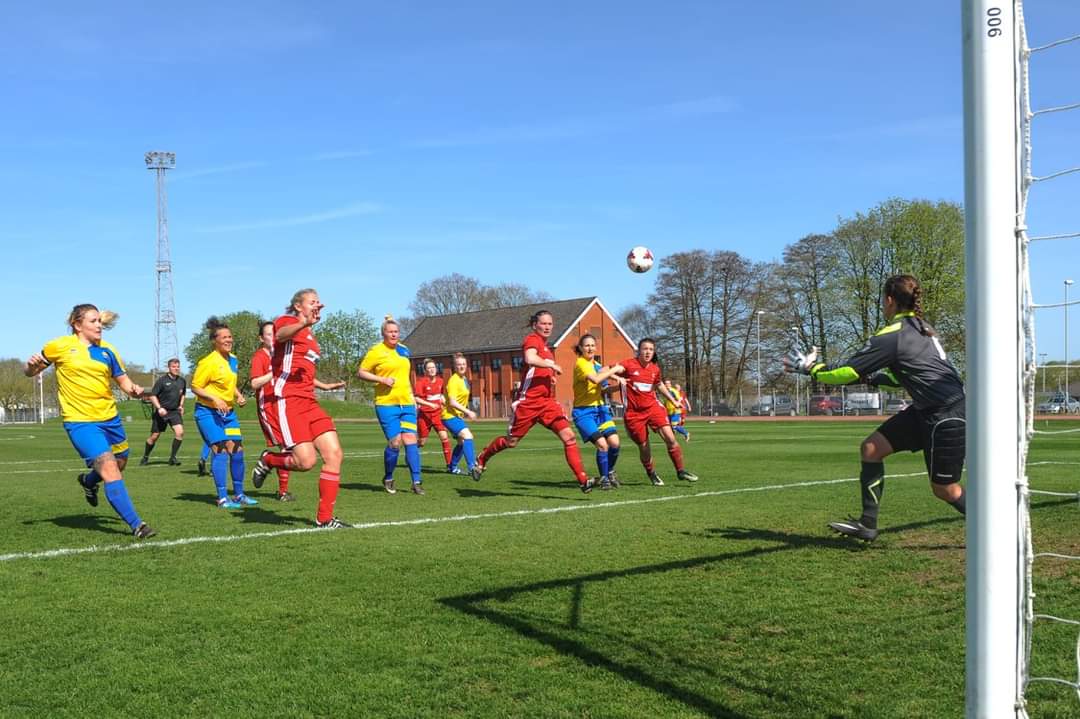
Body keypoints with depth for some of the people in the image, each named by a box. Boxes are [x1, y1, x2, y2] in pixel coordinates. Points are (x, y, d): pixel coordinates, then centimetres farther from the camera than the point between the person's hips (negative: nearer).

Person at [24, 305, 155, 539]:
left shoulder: (107, 350, 6)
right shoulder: (60, 346, -3)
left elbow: (124, 382, 10)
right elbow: (30, 372, 8)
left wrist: (134, 389, -13)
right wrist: (32, 365, -16)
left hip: (110, 418, 6)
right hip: (80, 422, -5)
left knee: (120, 464, 20)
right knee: (110, 470, -17)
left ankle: (88, 481, 53)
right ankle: (136, 525, -14)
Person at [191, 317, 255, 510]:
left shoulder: (233, 359, 9)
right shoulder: (209, 362, -15)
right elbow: (195, 386, -13)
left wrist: (238, 396, 7)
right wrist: (215, 399, -24)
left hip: (228, 411, 8)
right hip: (208, 412, -8)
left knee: (237, 449, 5)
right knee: (220, 449, -14)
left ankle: (239, 495, 17)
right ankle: (222, 498, -9)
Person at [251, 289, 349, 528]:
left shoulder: (310, 335, 24)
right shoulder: (287, 321, -3)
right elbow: (281, 334, -30)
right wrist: (304, 323, -50)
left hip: (308, 402, 9)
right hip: (285, 401, -9)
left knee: (334, 454, -5)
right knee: (306, 460, -19)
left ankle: (324, 518, 2)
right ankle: (268, 460, 13)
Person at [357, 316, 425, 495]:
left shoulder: (404, 350, 14)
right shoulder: (376, 351, -4)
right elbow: (361, 372, -3)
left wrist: (412, 398, 22)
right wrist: (382, 379, -16)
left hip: (407, 403, 5)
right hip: (387, 404, -5)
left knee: (410, 439, -5)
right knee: (395, 442, -8)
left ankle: (416, 481, -3)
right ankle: (388, 479, 15)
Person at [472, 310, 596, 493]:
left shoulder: (546, 347, 17)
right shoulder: (532, 339, -9)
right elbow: (530, 359, -31)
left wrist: (551, 376, 11)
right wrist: (552, 365, -19)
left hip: (547, 401, 7)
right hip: (528, 401, -7)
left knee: (569, 436, -10)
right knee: (511, 441, 7)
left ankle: (582, 479, -12)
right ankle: (481, 460, 33)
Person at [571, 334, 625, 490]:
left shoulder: (597, 365, 14)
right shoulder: (580, 363, -11)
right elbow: (595, 379, -28)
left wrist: (617, 380, 5)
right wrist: (613, 370, -18)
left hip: (600, 408, 7)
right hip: (584, 411, -7)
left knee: (614, 442, -7)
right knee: (602, 444, -18)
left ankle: (610, 472, 18)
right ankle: (604, 478, 2)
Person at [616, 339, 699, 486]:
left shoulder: (655, 369, 5)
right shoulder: (629, 364, -10)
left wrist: (673, 400, 25)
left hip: (652, 407, 3)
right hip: (634, 413, -3)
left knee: (670, 438, -11)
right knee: (644, 447, 5)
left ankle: (680, 471, 2)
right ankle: (652, 474, 28)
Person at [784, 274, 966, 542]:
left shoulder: (892, 336, -17)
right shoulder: (919, 327, 11)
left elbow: (847, 371, -13)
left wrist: (810, 367, -1)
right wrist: (869, 377, 20)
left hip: (947, 416, -9)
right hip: (926, 410, 9)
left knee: (945, 490, 2)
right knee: (871, 448, 5)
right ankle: (867, 525, 9)